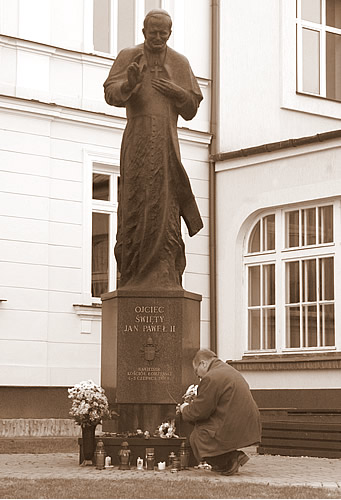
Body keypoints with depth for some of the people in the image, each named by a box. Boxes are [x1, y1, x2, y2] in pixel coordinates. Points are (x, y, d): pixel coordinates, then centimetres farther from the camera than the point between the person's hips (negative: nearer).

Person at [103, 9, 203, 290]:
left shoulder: (180, 64, 13)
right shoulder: (128, 58, 8)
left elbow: (191, 110, 14)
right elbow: (112, 95, -5)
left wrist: (176, 92, -6)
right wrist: (129, 83, -26)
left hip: (166, 144, 1)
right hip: (137, 144, -1)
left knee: (164, 207, -8)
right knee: (135, 207, -3)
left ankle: (163, 277, -9)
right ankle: (133, 278, 3)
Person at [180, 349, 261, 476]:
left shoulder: (210, 378, -13)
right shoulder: (229, 371, 19)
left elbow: (199, 411, -11)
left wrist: (185, 409, 9)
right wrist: (193, 404, 25)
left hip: (233, 430, -10)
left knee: (196, 437, 2)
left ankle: (230, 461, -2)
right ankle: (233, 457, 15)